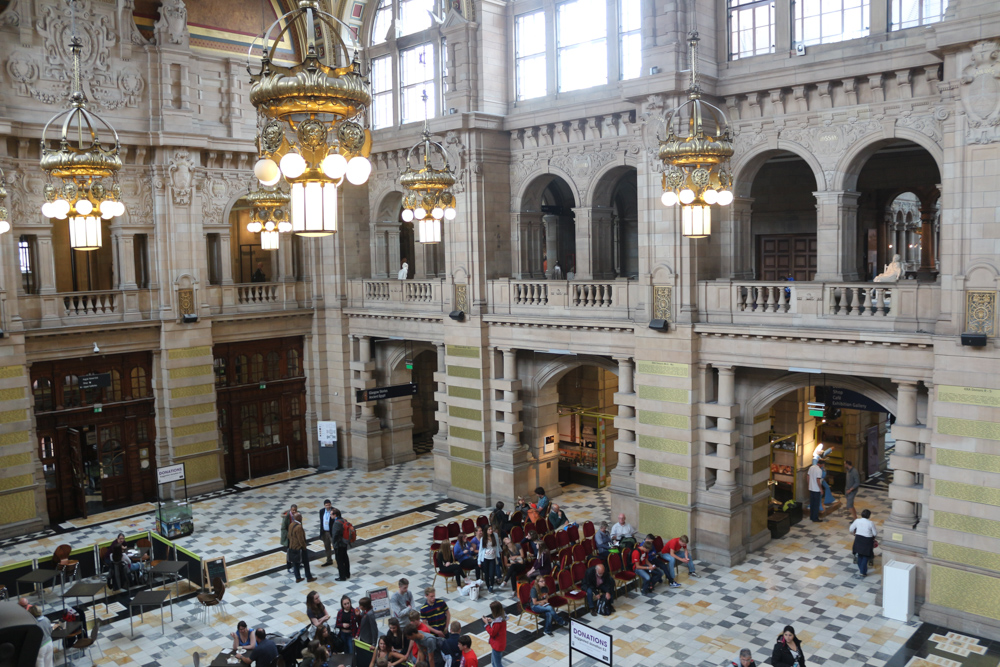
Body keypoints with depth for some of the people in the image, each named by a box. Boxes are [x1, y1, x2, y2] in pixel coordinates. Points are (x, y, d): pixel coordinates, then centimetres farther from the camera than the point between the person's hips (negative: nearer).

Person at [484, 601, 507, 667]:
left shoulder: (498, 622, -31)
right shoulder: (502, 617, -3)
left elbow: (492, 633, -22)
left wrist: (487, 623, -16)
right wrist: (492, 621, 0)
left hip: (497, 645, -10)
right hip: (500, 643, 10)